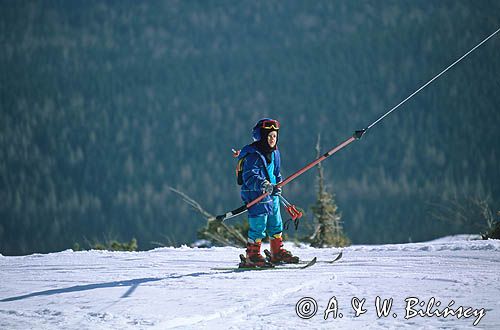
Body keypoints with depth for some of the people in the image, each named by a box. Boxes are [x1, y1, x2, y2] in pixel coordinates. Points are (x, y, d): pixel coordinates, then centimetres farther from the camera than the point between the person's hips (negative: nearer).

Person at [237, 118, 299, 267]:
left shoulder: (274, 153, 11)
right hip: (256, 195, -9)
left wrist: (277, 185, 12)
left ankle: (278, 253, 29)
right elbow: (249, 177, -24)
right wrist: (263, 184, -38)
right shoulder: (253, 155, -17)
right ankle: (252, 256, 3)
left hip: (271, 195, 9)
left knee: (276, 225, 16)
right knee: (258, 227, -7)